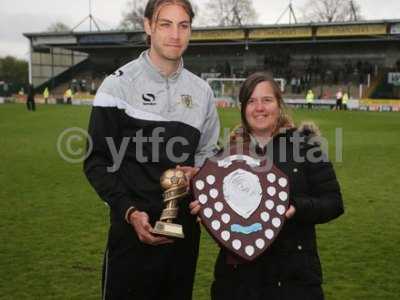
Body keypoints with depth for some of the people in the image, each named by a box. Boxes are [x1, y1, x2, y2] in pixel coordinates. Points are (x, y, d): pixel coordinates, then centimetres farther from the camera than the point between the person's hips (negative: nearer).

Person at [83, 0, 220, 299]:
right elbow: (98, 161, -6)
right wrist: (130, 212, -17)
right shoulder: (120, 84, -7)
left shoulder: (201, 90, 7)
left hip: (185, 227, 5)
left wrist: (198, 172, -4)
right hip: (133, 227, -4)